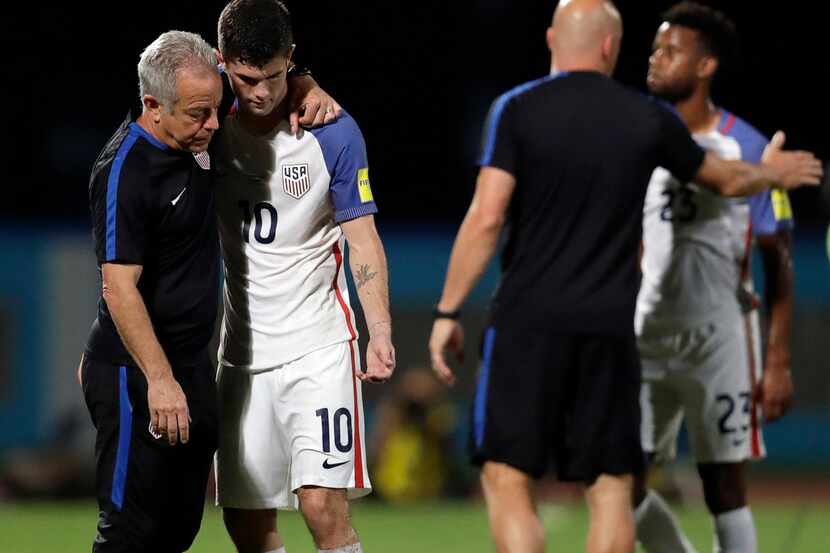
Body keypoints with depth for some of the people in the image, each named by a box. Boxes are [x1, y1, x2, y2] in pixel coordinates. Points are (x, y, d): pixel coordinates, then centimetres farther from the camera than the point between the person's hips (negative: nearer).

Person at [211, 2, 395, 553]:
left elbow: (363, 240, -3)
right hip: (242, 351, 4)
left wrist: (380, 332, -17)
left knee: (323, 505, -16)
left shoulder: (332, 132, -7)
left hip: (317, 346, -4)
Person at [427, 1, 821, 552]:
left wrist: (448, 312, -4)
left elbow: (486, 219, -10)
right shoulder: (648, 119, 6)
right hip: (610, 330, 2)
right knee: (611, 489, 7)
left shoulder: (517, 109, -2)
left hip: (528, 321, -2)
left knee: (507, 480, -2)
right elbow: (727, 180, 24)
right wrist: (773, 172, 45)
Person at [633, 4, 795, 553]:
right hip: (644, 338, 4)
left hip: (720, 338, -4)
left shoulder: (747, 150, -7)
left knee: (725, 487, -2)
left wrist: (779, 363, -11)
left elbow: (779, 264, -5)